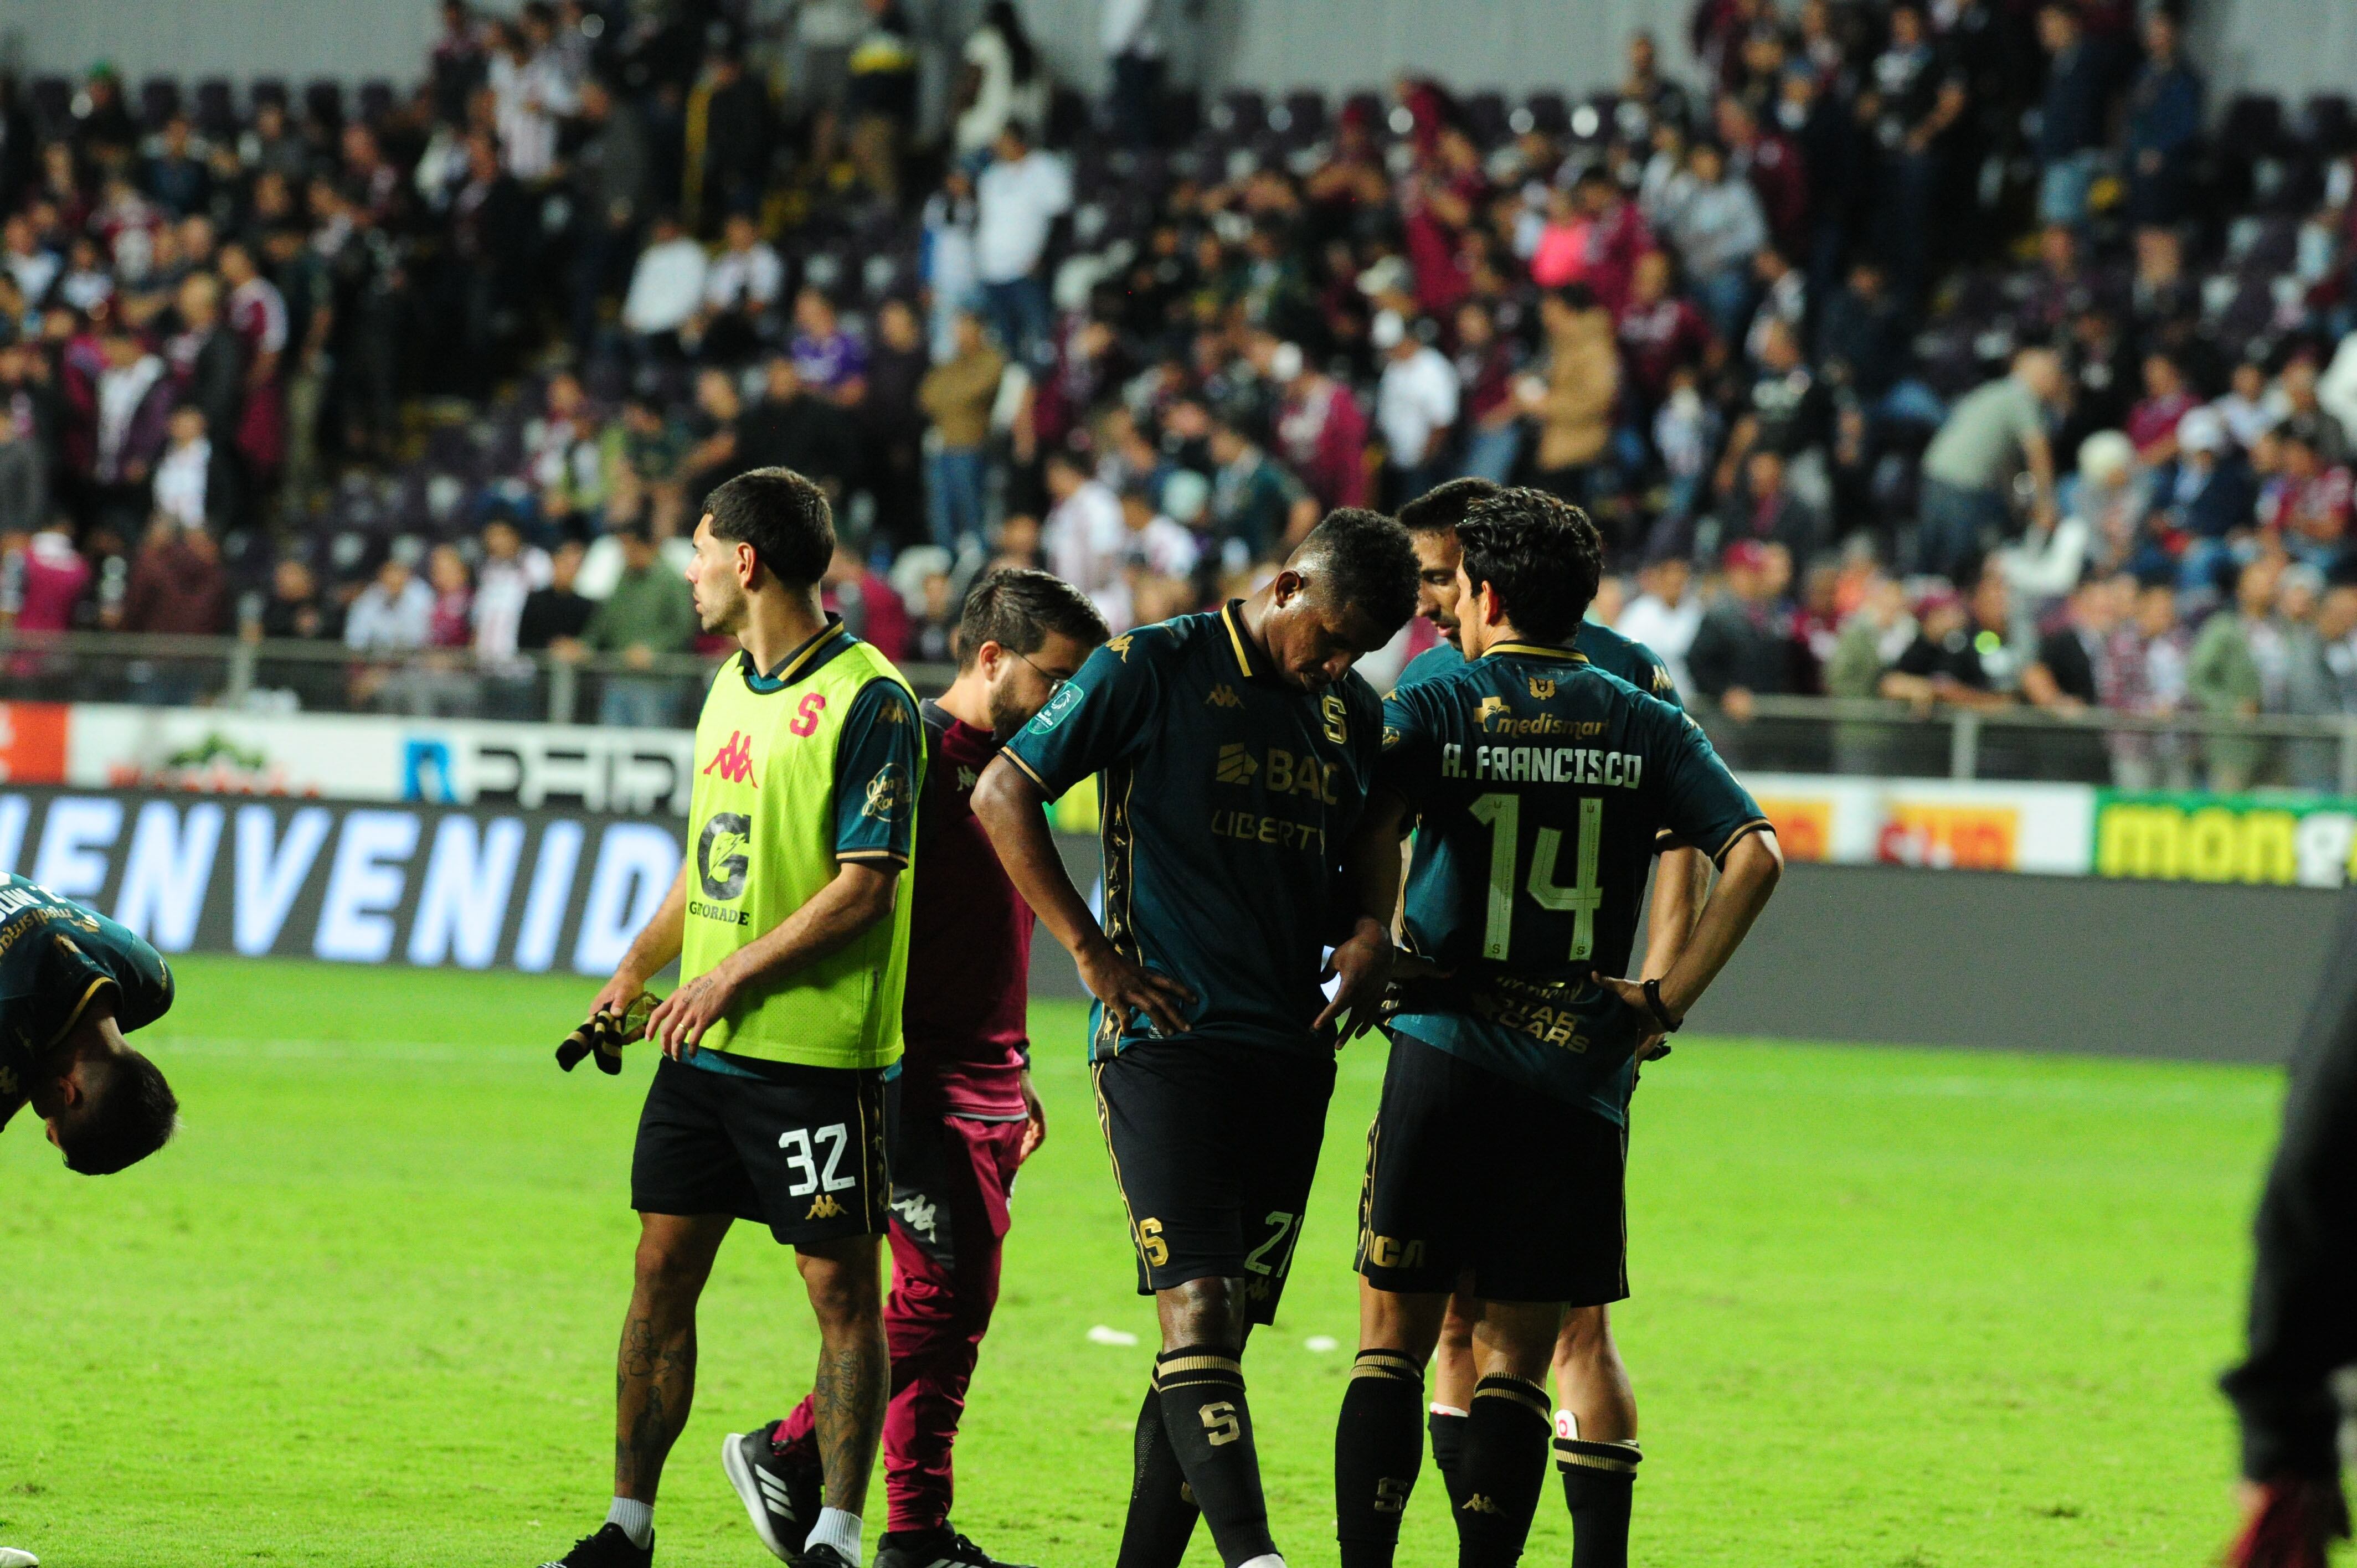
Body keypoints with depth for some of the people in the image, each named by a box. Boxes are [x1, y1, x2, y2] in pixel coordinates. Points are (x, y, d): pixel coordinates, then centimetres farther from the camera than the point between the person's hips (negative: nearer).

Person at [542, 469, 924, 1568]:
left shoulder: (870, 699, -12)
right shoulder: (732, 686, 15)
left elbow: (863, 889, -16)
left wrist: (732, 978, -16)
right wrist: (637, 968, 15)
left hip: (820, 1053, -8)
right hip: (704, 1048, 8)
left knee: (840, 1286, -2)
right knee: (663, 1269, 7)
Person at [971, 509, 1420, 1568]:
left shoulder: (1354, 716, 15)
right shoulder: (1150, 671, -3)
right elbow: (1002, 797, -2)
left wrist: (1368, 939, 8)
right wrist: (1093, 953, -7)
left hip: (1292, 1054, 6)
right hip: (1166, 1039, -6)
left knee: (1223, 1327, 5)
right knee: (1198, 1305, -17)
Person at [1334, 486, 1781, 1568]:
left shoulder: (1433, 708, 1)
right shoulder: (1643, 725, 8)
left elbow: (1355, 825, -17)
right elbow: (1755, 857, -2)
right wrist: (1671, 998, 0)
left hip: (1445, 1061, -2)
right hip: (1582, 1074, 2)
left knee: (1393, 1341, 5)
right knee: (1514, 1354, 6)